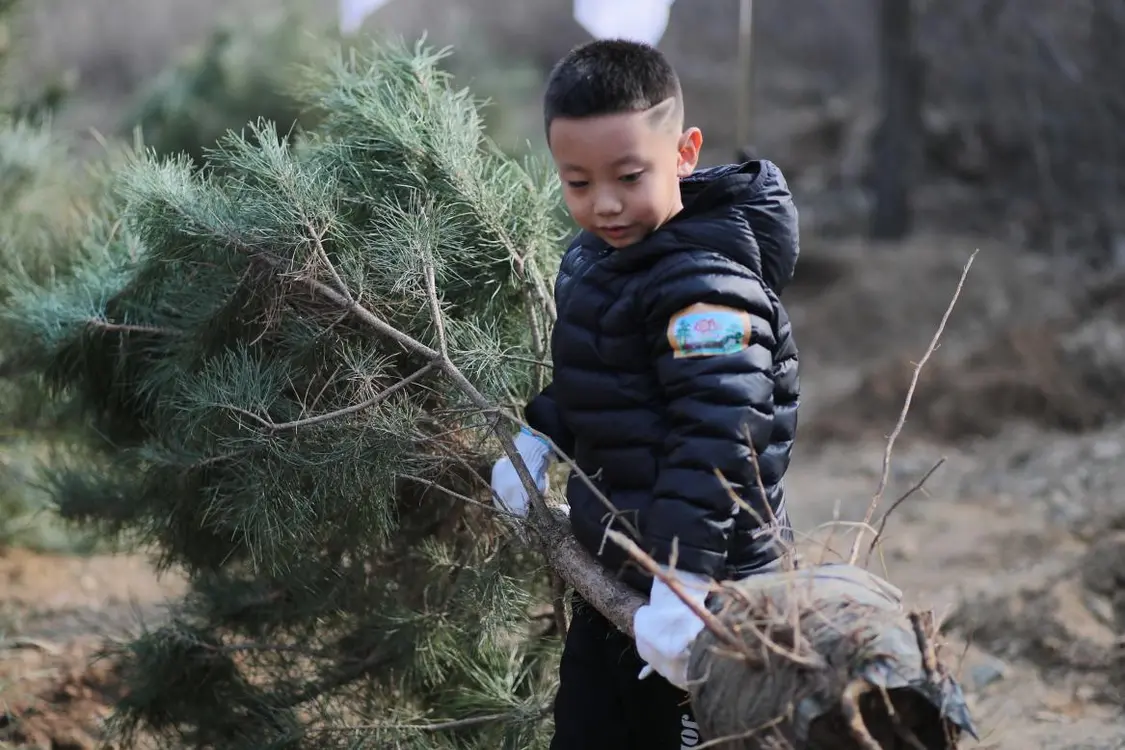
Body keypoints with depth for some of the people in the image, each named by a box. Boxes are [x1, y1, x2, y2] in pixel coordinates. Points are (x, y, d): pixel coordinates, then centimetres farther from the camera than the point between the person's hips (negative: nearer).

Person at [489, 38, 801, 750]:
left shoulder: (704, 284, -24)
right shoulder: (596, 256, 6)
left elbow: (714, 438, -32)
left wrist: (679, 589, -37)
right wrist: (537, 439, 10)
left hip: (694, 584, -9)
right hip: (614, 570, 9)